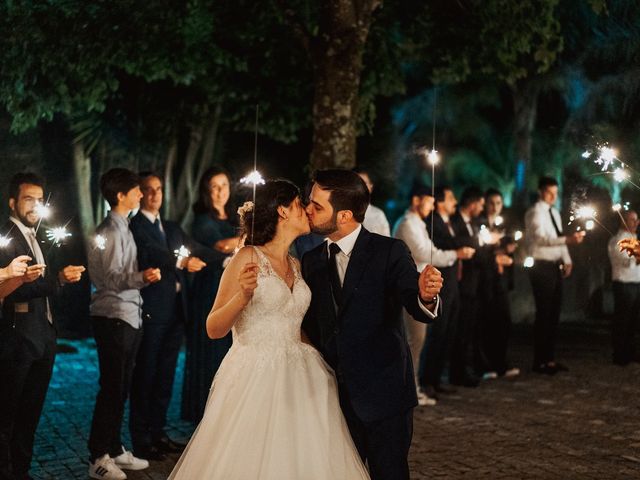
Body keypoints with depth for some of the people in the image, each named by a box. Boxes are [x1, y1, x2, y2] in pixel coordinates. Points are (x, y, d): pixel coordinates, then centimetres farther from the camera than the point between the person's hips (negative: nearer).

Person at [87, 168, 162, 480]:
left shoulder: (122, 227, 15)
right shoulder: (111, 230, -14)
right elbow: (111, 278, -21)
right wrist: (142, 278, -33)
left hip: (128, 316, 10)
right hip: (113, 317, -10)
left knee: (120, 387, 14)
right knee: (111, 388, -6)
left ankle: (114, 449, 23)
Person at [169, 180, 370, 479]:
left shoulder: (295, 266, 14)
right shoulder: (248, 258, -6)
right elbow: (214, 329, -9)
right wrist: (243, 295, -25)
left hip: (296, 383, 6)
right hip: (254, 382, -6)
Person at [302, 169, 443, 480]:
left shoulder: (390, 251, -8)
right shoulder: (311, 262, 6)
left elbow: (417, 309, -19)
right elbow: (310, 326, 11)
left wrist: (426, 296, -41)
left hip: (383, 393, -4)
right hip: (334, 394, 5)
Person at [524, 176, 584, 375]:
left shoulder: (555, 213, 18)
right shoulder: (535, 213, -10)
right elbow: (542, 238, -25)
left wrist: (567, 260, 7)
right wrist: (568, 239, -37)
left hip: (556, 267, 9)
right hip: (542, 267, -9)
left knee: (554, 314, 11)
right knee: (544, 314, -7)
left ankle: (549, 359, 19)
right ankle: (540, 362, 0)